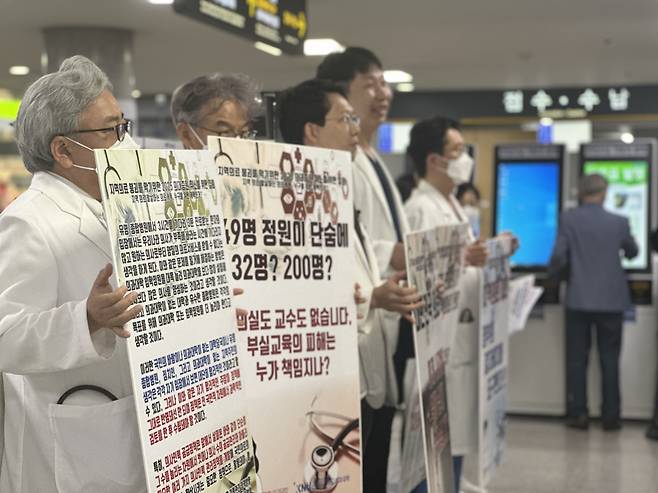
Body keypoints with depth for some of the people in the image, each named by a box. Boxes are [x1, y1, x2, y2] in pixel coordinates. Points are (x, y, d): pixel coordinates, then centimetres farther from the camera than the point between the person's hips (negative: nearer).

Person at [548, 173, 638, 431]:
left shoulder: (568, 219, -7)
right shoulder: (618, 222, -3)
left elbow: (559, 257, -8)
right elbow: (632, 252, 14)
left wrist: (552, 274, 13)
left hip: (578, 301, 0)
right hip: (611, 301, 0)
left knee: (577, 359, 8)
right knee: (610, 361, 8)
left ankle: (578, 414, 10)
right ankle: (610, 416, 11)